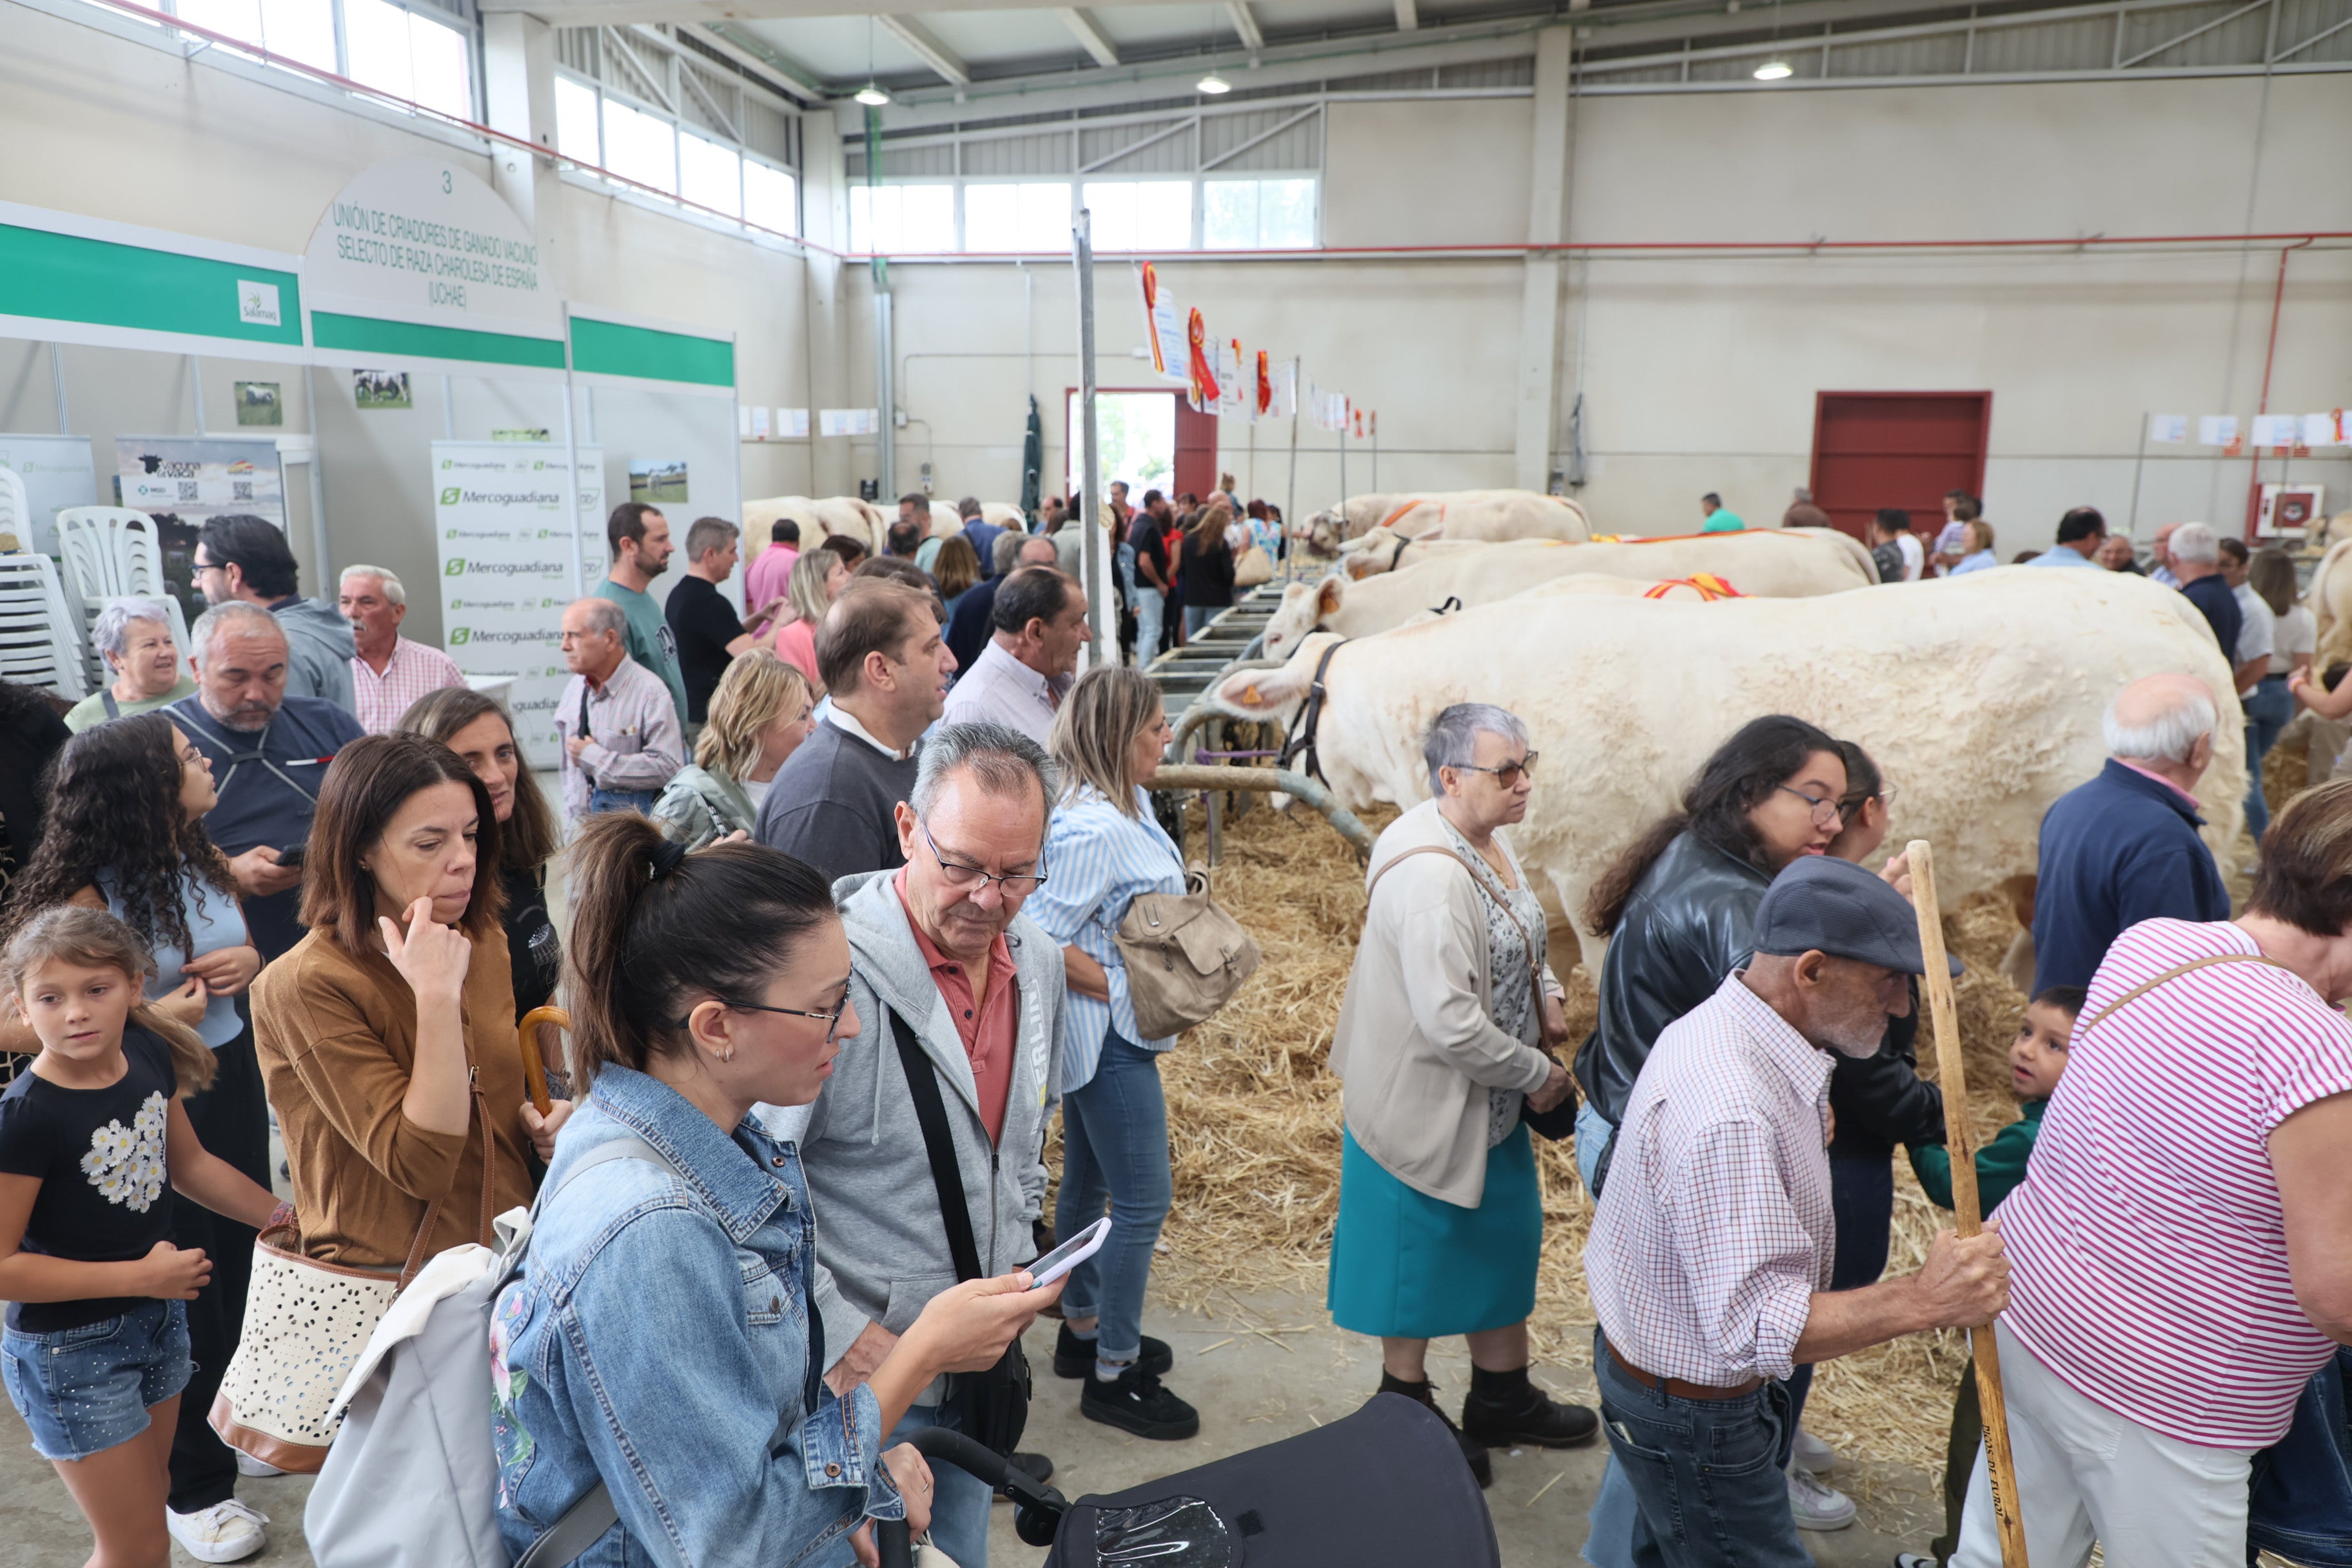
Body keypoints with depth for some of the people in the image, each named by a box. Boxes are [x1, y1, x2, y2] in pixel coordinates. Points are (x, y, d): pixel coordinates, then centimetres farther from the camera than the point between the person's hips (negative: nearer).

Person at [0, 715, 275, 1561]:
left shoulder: (206, 863, 0)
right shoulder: (86, 894, -21)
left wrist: (246, 964, -6)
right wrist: (147, 1018, -23)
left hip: (231, 1078, 6)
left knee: (241, 1268, 18)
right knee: (180, 1297, 9)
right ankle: (194, 1484, 31)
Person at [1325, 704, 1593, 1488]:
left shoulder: (1488, 839, 1)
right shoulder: (1428, 873, -31)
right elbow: (1449, 1024, -32)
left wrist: (1546, 994, 2)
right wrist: (1537, 1073, -18)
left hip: (1489, 1098, 10)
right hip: (1427, 1104, -9)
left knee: (1501, 1239, 23)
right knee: (1422, 1260, 11)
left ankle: (1503, 1400, 44)